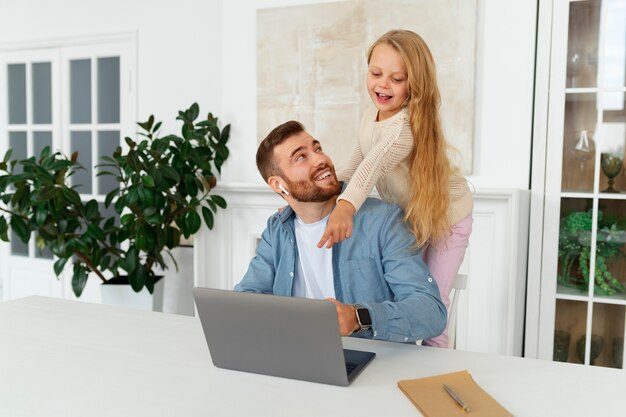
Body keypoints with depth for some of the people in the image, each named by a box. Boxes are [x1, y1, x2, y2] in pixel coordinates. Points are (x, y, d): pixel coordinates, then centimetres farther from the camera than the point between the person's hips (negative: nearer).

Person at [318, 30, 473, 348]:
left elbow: (377, 162, -53)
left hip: (445, 217, -6)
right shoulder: (369, 118, -6)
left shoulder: (409, 124, -32)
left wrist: (347, 204, -69)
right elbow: (355, 166, 4)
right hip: (404, 219, 6)